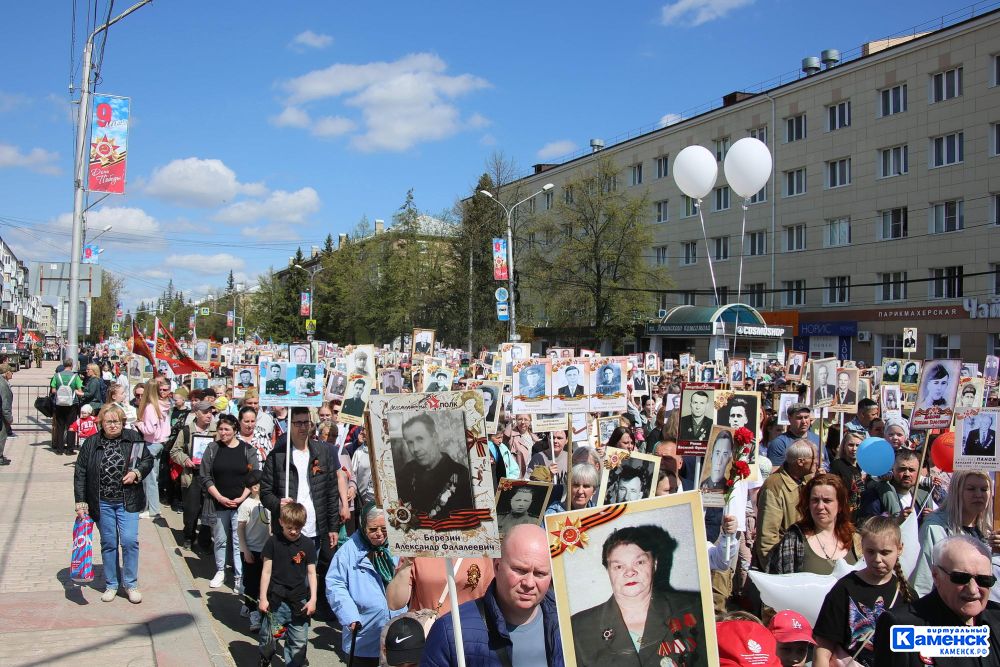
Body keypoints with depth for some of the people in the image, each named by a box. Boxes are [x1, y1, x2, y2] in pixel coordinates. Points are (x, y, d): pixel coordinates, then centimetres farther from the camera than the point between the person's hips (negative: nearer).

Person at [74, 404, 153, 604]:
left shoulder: (133, 439, -1)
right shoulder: (91, 443, -1)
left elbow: (148, 460, 9)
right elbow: (80, 473, 0)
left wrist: (136, 473, -12)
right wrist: (81, 503, -4)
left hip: (127, 501, -1)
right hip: (102, 503, 1)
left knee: (129, 540, -7)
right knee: (108, 543, 10)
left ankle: (131, 584, 9)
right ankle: (111, 585, 24)